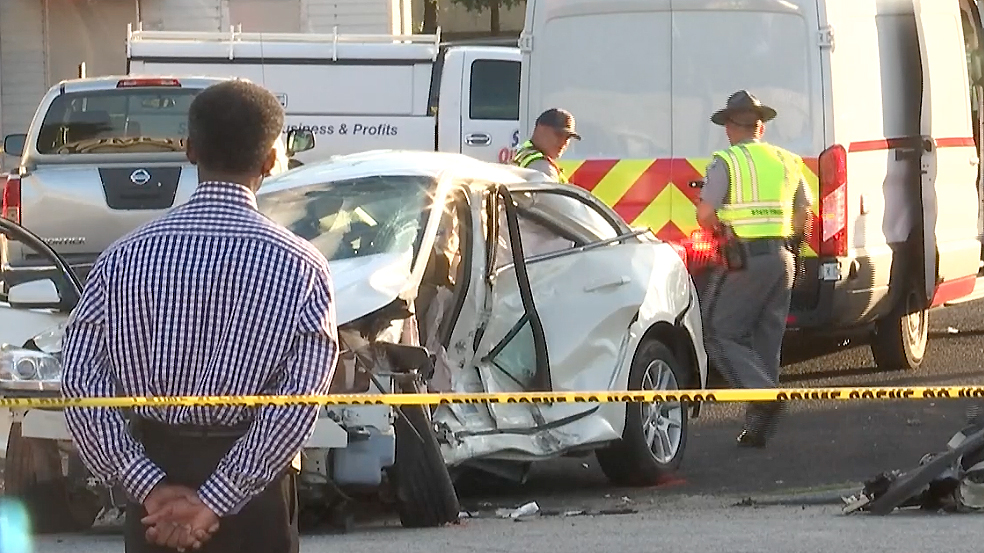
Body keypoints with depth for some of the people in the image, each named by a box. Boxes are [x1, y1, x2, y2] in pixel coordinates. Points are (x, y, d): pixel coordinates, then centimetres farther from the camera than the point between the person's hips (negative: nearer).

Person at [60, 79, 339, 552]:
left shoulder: (125, 257, -3)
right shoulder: (299, 266, -9)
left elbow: (81, 384, -8)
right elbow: (299, 401, -17)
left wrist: (152, 487, -9)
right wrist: (215, 501, -16)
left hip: (153, 465, 2)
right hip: (252, 487, -2)